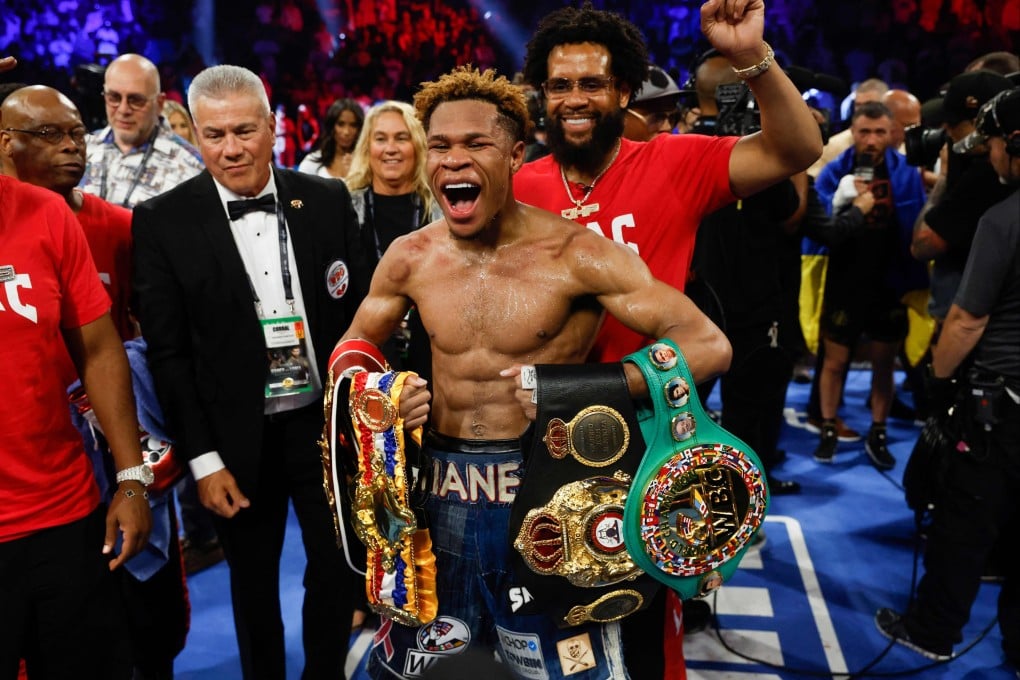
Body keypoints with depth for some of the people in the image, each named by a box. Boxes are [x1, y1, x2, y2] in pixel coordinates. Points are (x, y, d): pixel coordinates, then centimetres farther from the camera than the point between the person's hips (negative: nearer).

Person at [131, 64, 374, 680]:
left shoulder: (329, 201, -2)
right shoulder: (162, 222, -7)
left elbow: (364, 313, 2)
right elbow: (169, 352, -6)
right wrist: (203, 459, -8)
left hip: (326, 423, 2)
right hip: (239, 441, -1)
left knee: (338, 571, 15)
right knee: (254, 582, 17)